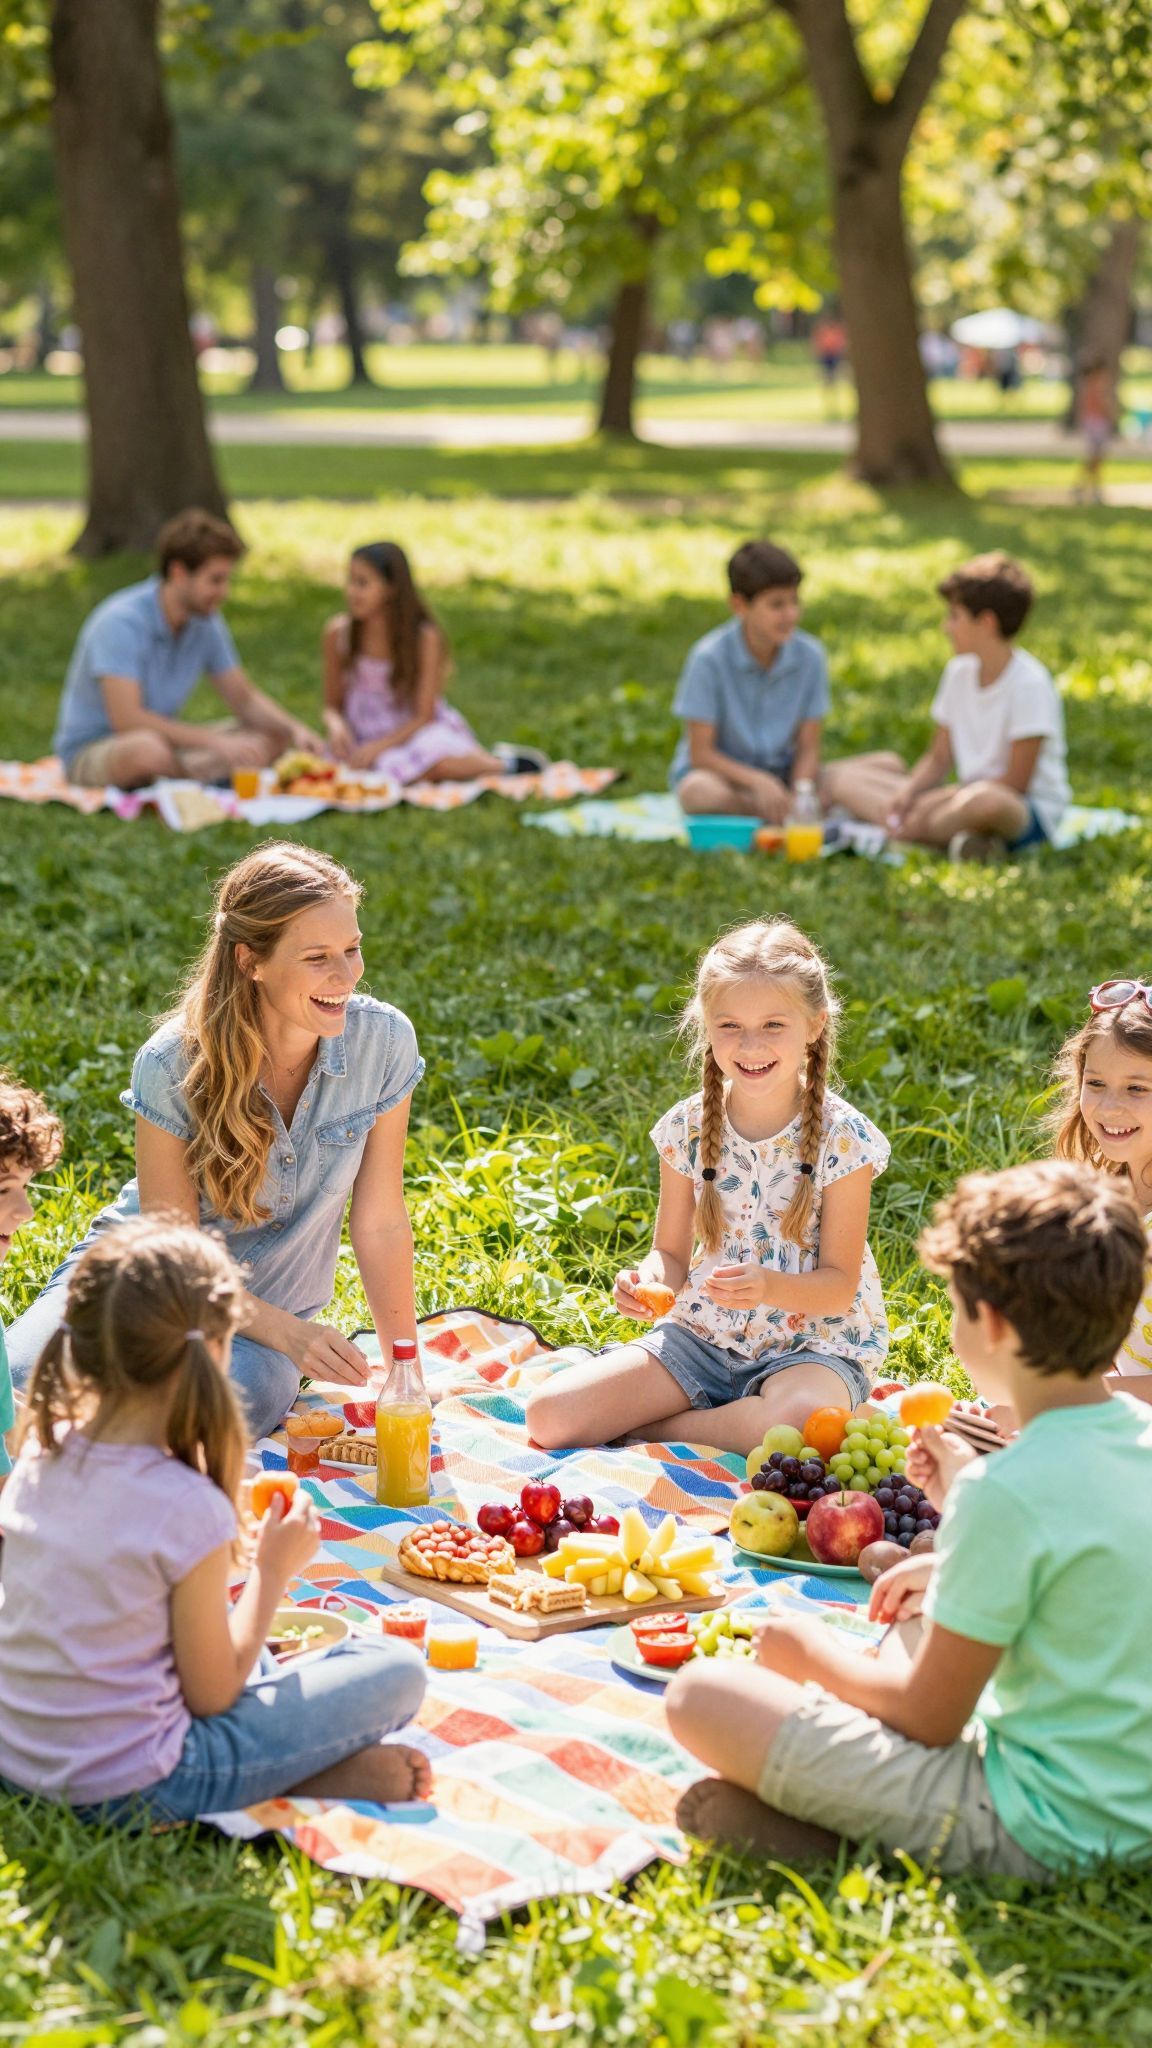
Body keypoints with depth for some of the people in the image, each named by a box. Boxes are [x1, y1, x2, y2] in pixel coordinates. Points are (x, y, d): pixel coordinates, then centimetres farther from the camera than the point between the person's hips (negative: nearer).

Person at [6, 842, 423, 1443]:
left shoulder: (383, 1040, -16)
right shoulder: (174, 1065, -21)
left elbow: (379, 1223, -6)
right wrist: (287, 1332, -30)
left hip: (264, 1310, 2)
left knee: (250, 1390, -35)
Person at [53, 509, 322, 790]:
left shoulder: (206, 624, 0)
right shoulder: (122, 622, -23)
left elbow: (245, 700, 9)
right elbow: (126, 719, -32)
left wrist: (295, 728, -12)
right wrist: (216, 741, -34)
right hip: (90, 753, -7)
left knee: (274, 737, -4)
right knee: (149, 750, -41)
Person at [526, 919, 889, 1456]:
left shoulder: (842, 1136, -12)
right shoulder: (688, 1128, -2)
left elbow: (840, 1283, -11)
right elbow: (671, 1253, 6)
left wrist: (769, 1287, -31)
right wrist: (648, 1280, -19)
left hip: (813, 1342, -3)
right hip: (702, 1335, 3)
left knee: (795, 1418, -40)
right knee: (549, 1415, -16)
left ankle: (654, 1426, -12)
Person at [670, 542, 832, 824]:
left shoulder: (810, 656, -6)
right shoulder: (709, 658, -16)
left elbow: (808, 748, -3)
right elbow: (700, 753, -14)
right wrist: (757, 780, -29)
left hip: (780, 776, 3)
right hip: (721, 770, -3)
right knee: (701, 791, -39)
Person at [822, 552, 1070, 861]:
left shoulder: (1029, 684, -15)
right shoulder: (960, 672, 9)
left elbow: (1015, 783, -17)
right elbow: (939, 758, 11)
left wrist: (942, 797, -18)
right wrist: (908, 791, -9)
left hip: (1031, 812, -8)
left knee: (986, 801, -45)